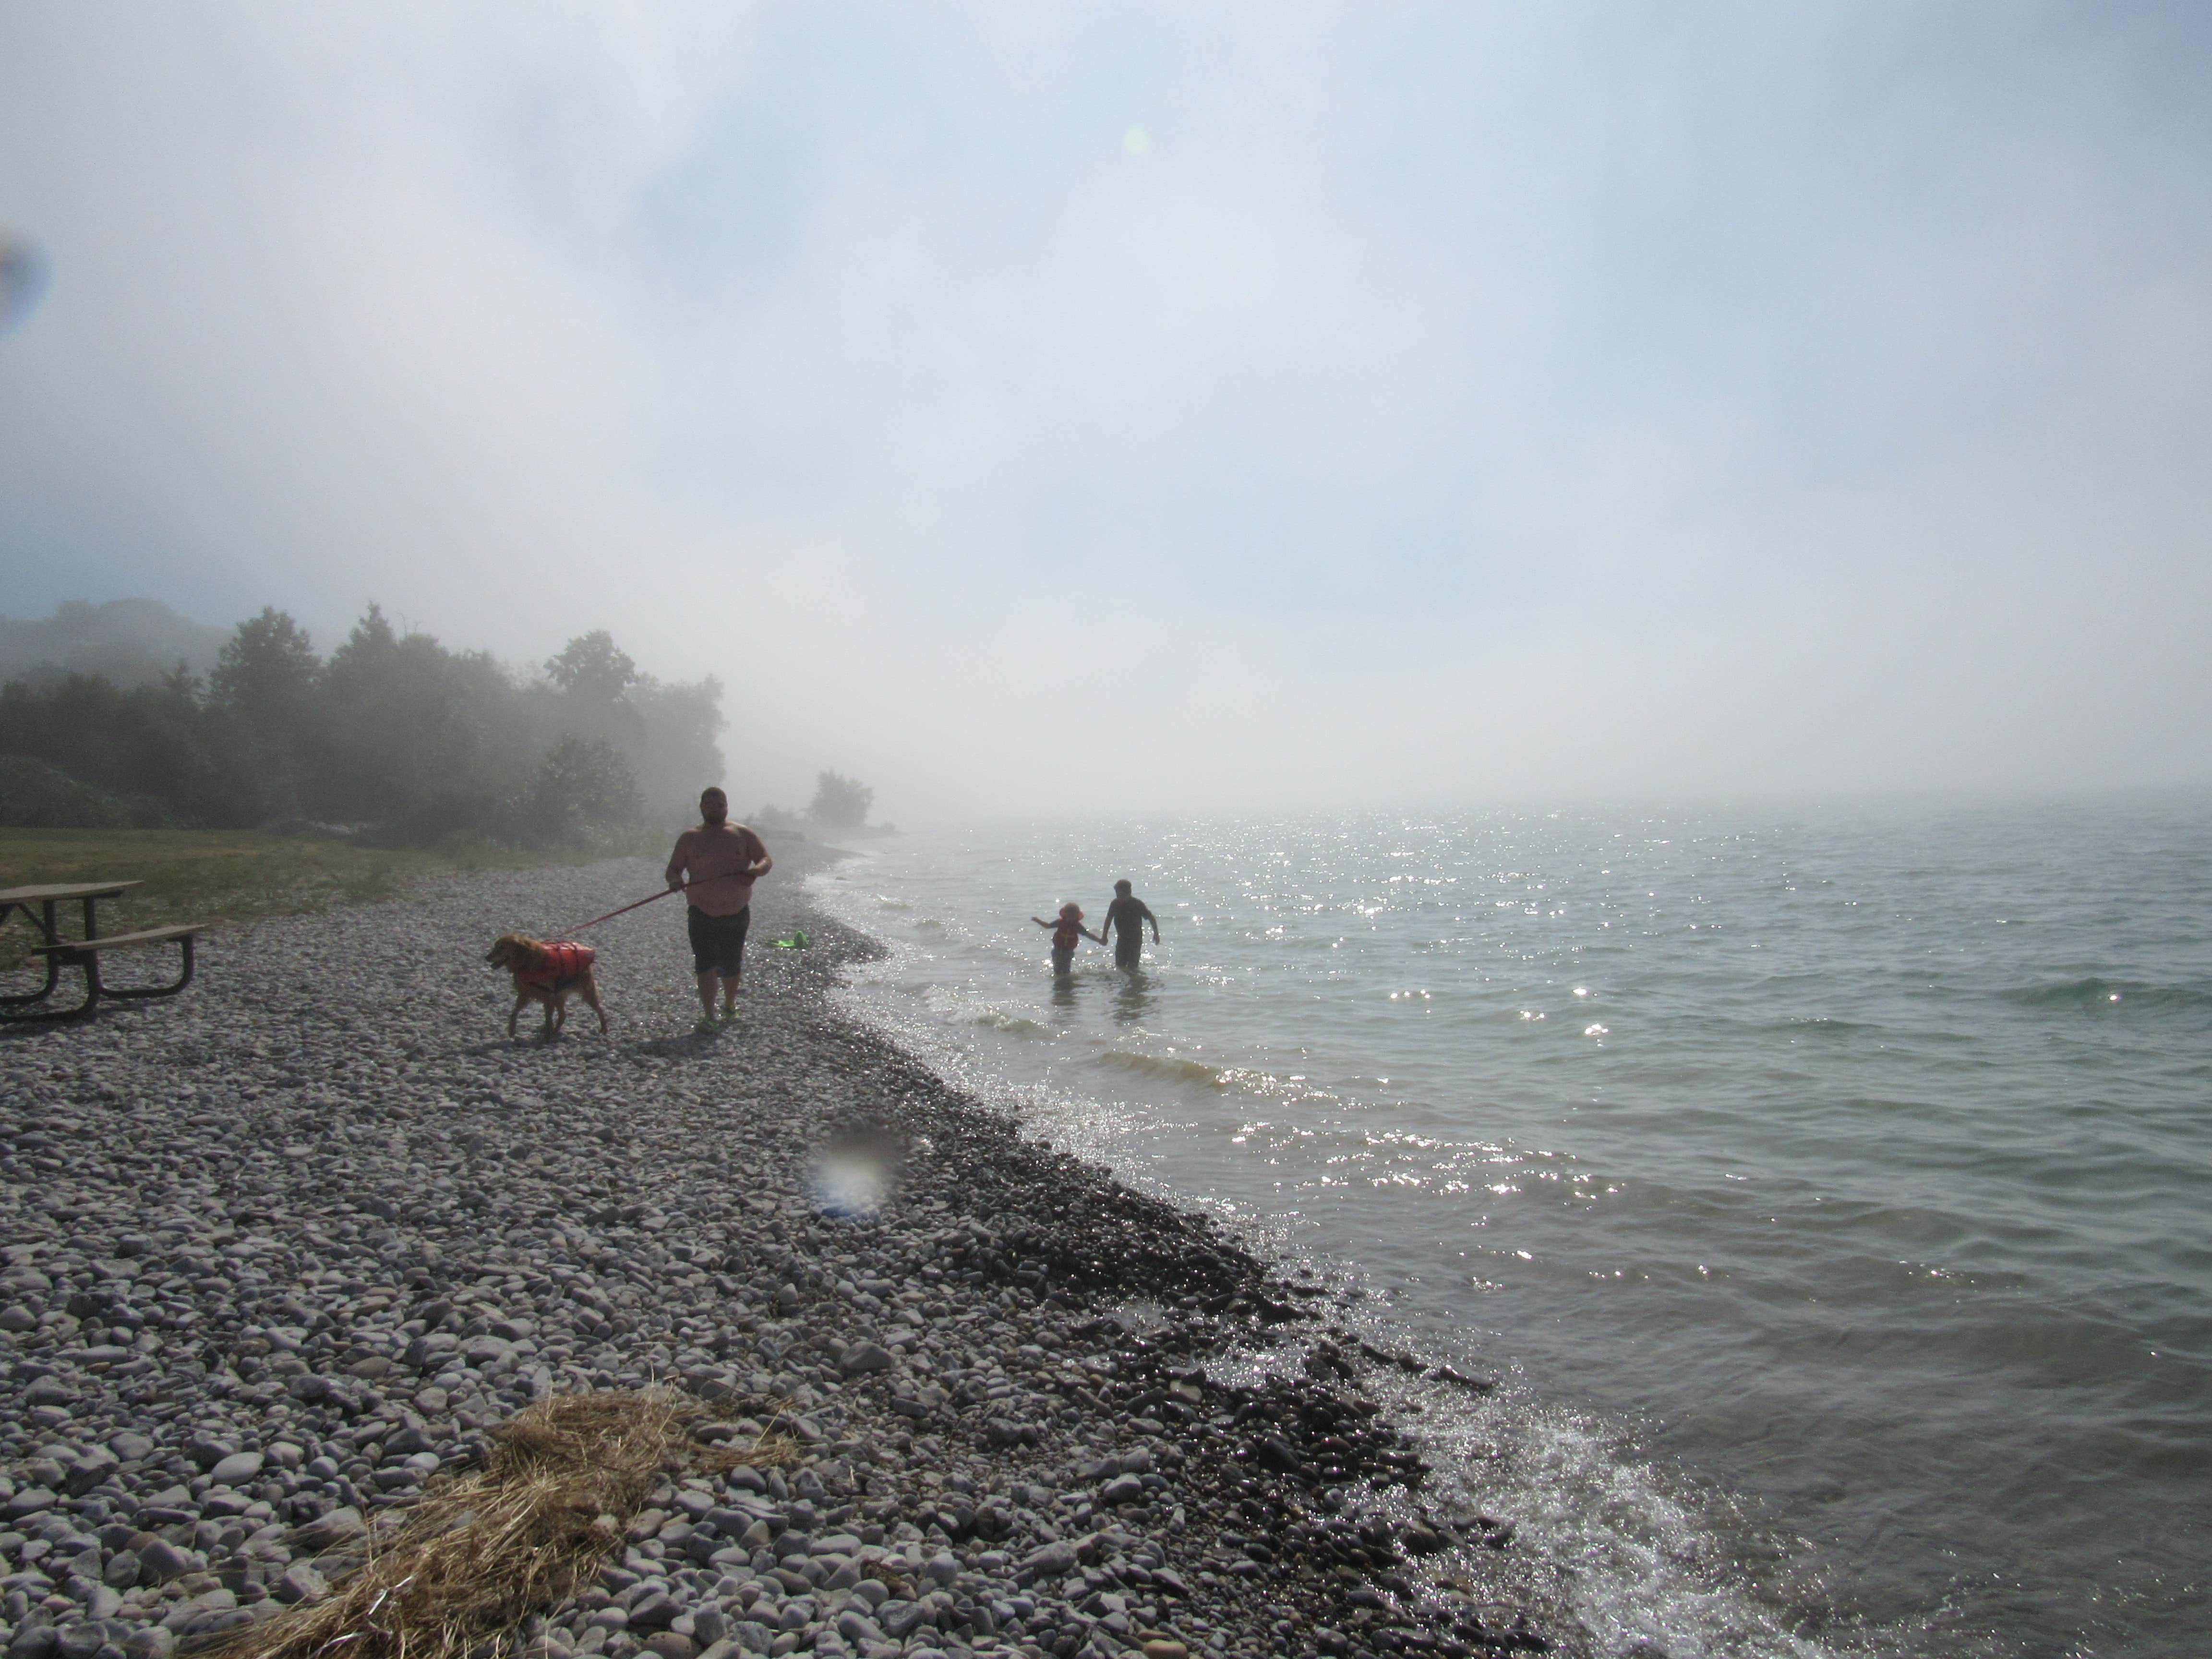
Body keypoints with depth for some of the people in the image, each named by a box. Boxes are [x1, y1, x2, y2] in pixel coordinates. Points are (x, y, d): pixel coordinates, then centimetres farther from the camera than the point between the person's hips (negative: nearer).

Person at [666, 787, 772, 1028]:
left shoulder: (743, 835, 5)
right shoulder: (690, 838, 6)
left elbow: (767, 859, 5)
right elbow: (673, 868, 7)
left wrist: (756, 871, -19)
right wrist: (675, 880, -18)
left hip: (737, 914, 1)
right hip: (702, 915, -1)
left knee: (732, 966, 11)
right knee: (705, 965, -9)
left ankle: (729, 1006, 33)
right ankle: (708, 1015, -4)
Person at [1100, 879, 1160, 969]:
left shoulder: (1138, 904, -17)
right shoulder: (1115, 904, -6)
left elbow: (1151, 918, -7)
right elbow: (1109, 919, 8)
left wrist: (1156, 934, -7)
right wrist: (1104, 937, 10)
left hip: (1135, 939, -4)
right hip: (1122, 939, 4)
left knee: (1132, 967, -10)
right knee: (1119, 966, 4)